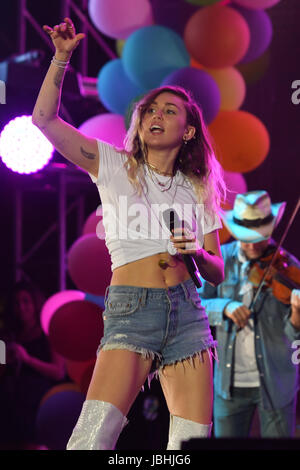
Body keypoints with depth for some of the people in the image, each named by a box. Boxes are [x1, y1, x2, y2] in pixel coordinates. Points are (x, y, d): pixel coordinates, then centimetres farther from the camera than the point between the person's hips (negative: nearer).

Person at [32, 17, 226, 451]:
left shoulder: (199, 190, 17)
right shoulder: (116, 167, 10)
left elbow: (217, 273, 18)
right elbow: (44, 119, 3)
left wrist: (198, 252, -4)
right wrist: (61, 58, -7)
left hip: (187, 312, 3)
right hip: (131, 308, -3)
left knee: (192, 440, -6)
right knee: (94, 435, -22)